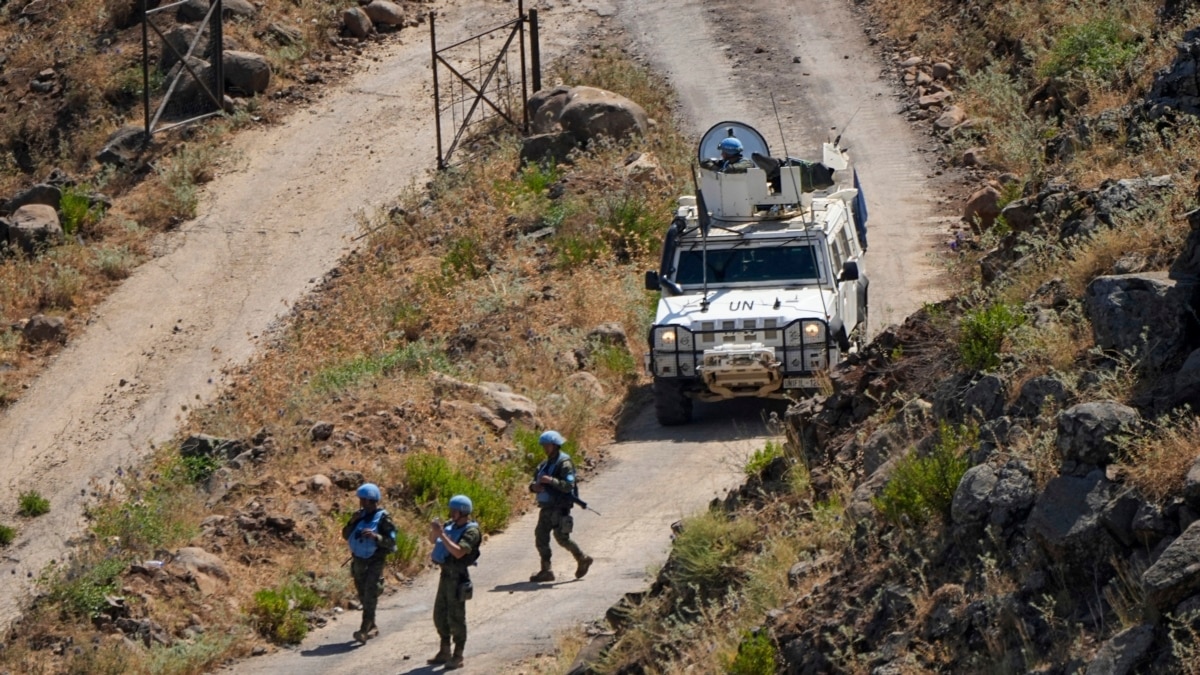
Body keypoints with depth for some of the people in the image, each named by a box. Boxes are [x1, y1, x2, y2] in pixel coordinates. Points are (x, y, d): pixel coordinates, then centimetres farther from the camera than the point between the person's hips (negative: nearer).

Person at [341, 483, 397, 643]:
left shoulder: (382, 519, -9)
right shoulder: (360, 516, 8)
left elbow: (391, 542, -13)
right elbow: (346, 535, 11)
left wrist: (375, 536, -28)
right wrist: (352, 522, -7)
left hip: (374, 562, -7)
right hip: (358, 562, 7)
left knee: (370, 597, -13)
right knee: (363, 597, 14)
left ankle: (364, 630, -19)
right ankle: (372, 627, 27)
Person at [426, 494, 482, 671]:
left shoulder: (471, 531, -16)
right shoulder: (451, 525, 8)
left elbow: (459, 552, -28)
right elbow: (433, 540, 16)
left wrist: (442, 534, -27)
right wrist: (434, 530, -6)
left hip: (457, 576, -9)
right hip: (446, 574, 9)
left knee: (456, 617, -4)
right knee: (440, 614, 15)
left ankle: (458, 656, 3)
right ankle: (444, 652, 26)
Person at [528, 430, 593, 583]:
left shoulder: (564, 464, -11)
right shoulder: (545, 464, 15)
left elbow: (569, 486, -20)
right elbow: (534, 481, 16)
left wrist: (550, 480, -28)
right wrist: (534, 486, -8)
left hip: (560, 507, -8)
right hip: (547, 507, 8)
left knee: (561, 538, -7)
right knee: (540, 537, 2)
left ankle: (582, 560, 11)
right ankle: (546, 571, 6)